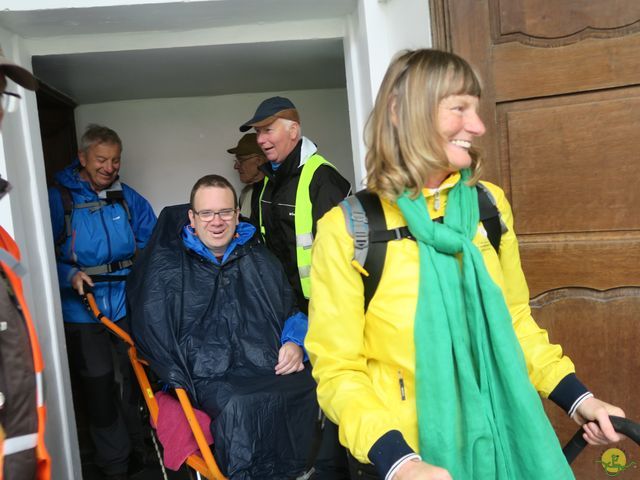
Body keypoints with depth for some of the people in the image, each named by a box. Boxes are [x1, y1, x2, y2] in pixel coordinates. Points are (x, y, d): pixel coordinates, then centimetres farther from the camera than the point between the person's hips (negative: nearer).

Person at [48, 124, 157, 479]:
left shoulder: (128, 198, 3)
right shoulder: (57, 199, -8)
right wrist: (68, 275, -24)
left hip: (128, 304, 3)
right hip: (81, 312, -3)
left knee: (139, 378, 14)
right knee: (99, 389, 9)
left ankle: (142, 447, 38)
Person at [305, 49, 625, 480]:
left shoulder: (489, 204, -2)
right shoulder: (347, 228, -16)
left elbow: (514, 319, 9)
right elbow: (337, 368, -13)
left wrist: (577, 397, 2)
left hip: (501, 440, 5)